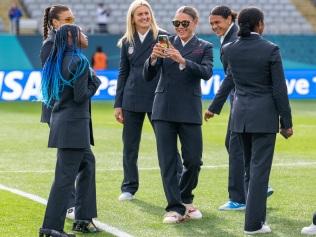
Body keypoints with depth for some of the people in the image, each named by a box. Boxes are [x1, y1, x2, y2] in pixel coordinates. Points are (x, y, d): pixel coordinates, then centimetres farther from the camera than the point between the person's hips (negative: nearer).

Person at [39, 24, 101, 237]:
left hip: (60, 121, 9)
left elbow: (51, 96, 14)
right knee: (66, 175, -7)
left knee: (87, 162, 18)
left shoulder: (58, 60, 11)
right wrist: (95, 83, -1)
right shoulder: (79, 61, -13)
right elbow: (80, 96, -17)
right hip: (74, 124, -9)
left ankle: (83, 219, 19)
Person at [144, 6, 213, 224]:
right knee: (167, 162, -2)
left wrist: (183, 61, -29)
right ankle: (175, 208, 2)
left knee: (193, 160, 2)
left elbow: (207, 72, -14)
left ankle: (185, 199, 26)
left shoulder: (204, 47, 5)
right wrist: (153, 58, -18)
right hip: (164, 109, 1)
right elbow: (148, 76, 3)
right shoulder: (166, 43, 7)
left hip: (189, 111, -1)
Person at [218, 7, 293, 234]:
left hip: (240, 114, 5)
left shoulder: (228, 50, 0)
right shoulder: (270, 50, -12)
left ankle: (257, 213, 27)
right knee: (260, 168, -2)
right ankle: (253, 223, -4)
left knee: (250, 167, 17)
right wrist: (286, 122, -3)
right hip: (265, 115, -5)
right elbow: (279, 89, -10)